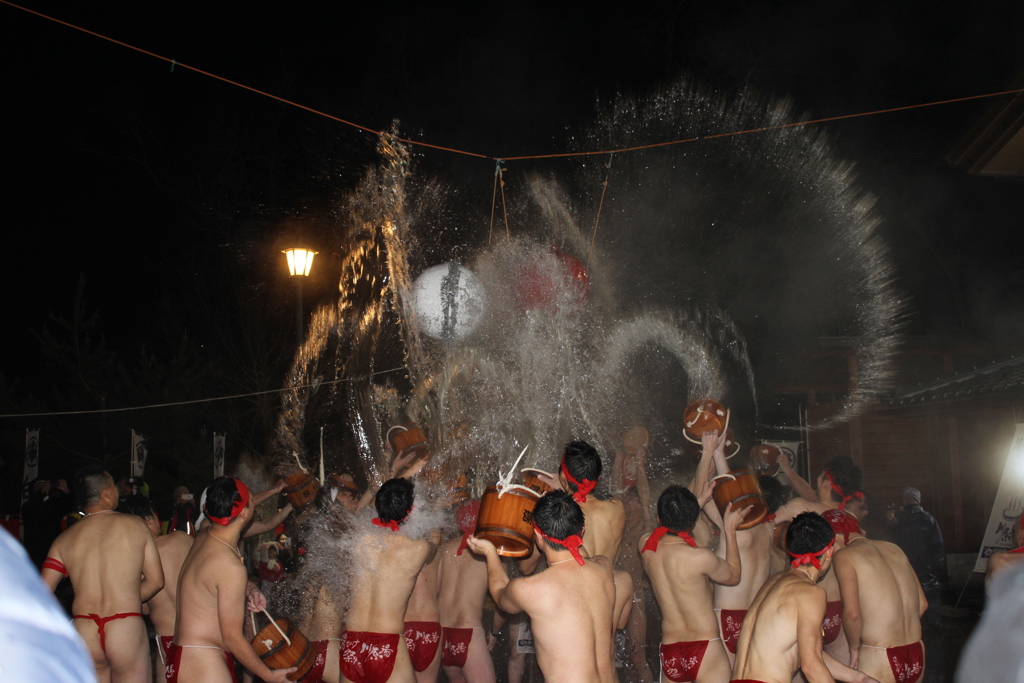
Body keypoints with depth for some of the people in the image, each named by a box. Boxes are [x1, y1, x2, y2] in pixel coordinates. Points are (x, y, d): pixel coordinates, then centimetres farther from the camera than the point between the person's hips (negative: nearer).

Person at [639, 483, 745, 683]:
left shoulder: (646, 546, 0)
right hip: (705, 650, -5)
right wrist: (730, 529, 14)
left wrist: (700, 501, 32)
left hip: (669, 653, 5)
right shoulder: (700, 558, -16)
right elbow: (733, 576, 7)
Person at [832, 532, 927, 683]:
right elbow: (922, 603, 14)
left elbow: (852, 613, -16)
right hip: (917, 657, 7)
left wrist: (854, 648, 0)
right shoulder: (894, 549, 15)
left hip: (878, 659, -6)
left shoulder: (843, 556, -5)